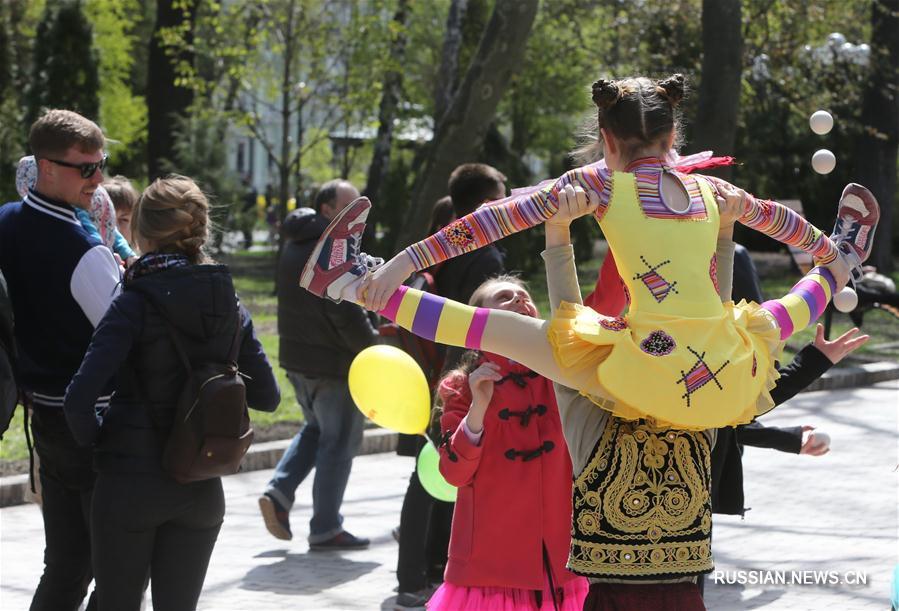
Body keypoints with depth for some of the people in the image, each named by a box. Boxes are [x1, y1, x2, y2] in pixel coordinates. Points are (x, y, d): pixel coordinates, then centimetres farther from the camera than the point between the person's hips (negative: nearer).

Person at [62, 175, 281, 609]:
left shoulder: (135, 304, -13)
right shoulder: (231, 307, 1)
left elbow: (79, 399, -21)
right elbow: (267, 397, 7)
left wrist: (94, 440, -3)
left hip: (130, 481, -4)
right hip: (201, 489, 4)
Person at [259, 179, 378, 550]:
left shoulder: (294, 246, 11)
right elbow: (348, 315, -24)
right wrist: (373, 348, -11)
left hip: (296, 358, 9)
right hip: (334, 362, -9)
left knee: (316, 429, 25)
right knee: (339, 441, 2)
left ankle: (279, 492, 8)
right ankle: (325, 529, 7)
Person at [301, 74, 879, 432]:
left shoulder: (600, 183, 0)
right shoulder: (711, 191, 13)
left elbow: (500, 217, -4)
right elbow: (778, 218, 33)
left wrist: (409, 260, 0)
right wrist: (831, 252, 54)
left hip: (648, 379, -4)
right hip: (728, 383, 4)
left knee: (501, 330, 5)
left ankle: (357, 284, 9)